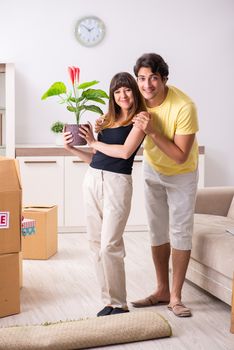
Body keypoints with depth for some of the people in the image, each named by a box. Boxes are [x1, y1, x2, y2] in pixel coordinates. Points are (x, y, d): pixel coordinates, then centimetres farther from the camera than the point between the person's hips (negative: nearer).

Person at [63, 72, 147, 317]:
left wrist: (94, 142, -2)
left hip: (117, 183, -6)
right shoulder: (106, 120, 16)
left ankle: (118, 305, 3)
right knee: (95, 242, 7)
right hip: (92, 179, 7)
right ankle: (108, 301, 16)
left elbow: (125, 151, -14)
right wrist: (72, 148, 4)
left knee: (109, 246, -9)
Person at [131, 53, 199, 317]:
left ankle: (176, 296, 7)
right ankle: (162, 290, 22)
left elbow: (181, 157, -31)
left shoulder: (184, 107, -33)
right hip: (153, 169, 5)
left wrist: (152, 131, -39)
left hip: (181, 174, -4)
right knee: (157, 230, 9)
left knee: (180, 231, -4)